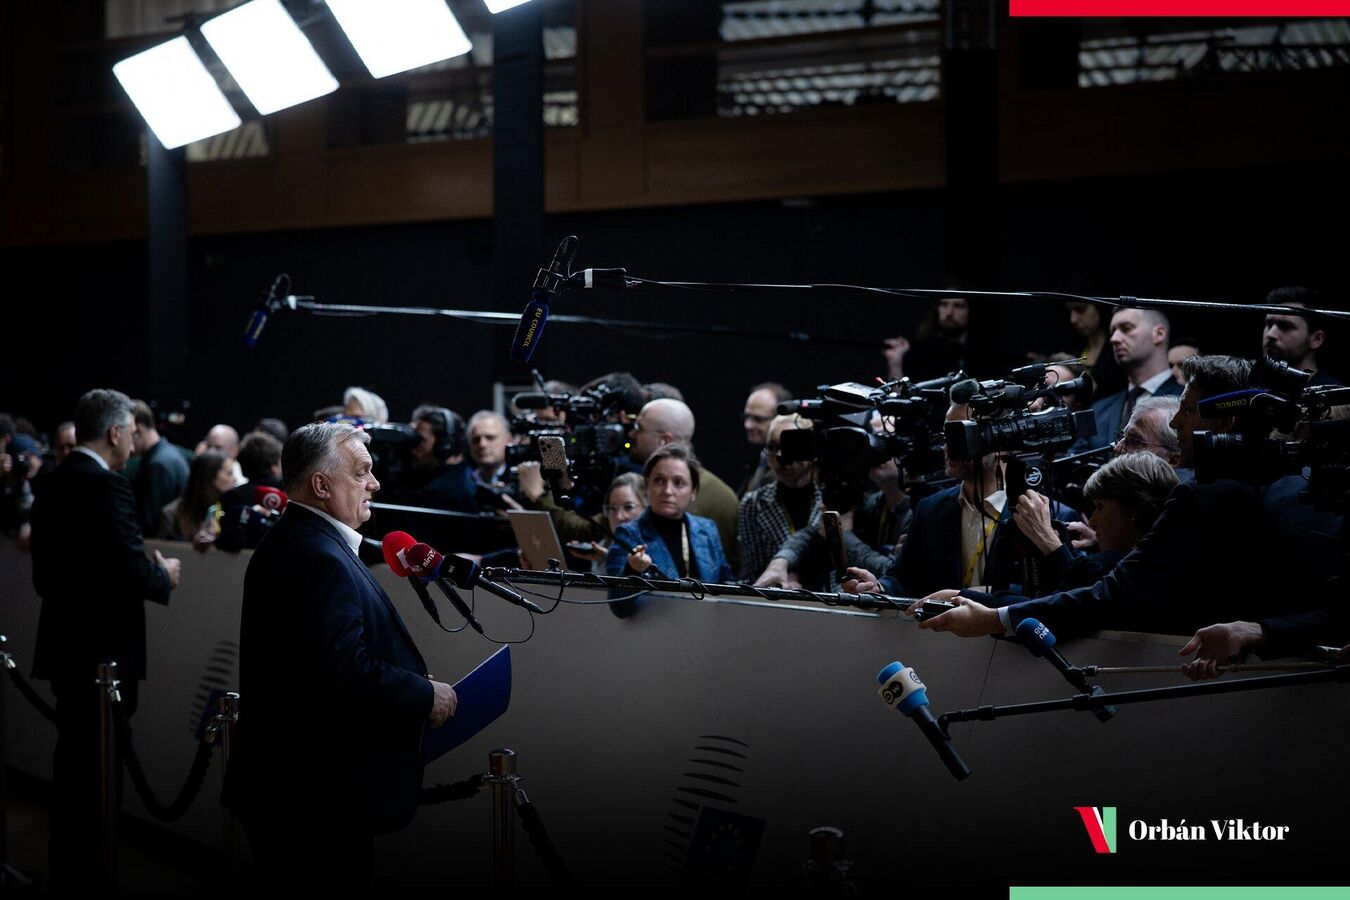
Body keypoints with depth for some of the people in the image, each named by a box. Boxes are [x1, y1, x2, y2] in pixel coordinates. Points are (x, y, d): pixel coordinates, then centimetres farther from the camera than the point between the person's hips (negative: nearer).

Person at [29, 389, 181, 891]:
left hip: (64, 648, 9)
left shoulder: (52, 486, 10)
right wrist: (164, 577, -3)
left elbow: (43, 576, 15)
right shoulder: (108, 486, -17)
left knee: (73, 765, 18)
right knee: (100, 773, -1)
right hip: (104, 651, -9)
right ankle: (89, 875, 4)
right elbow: (132, 570, -24)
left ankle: (65, 872, 28)